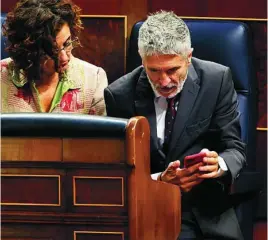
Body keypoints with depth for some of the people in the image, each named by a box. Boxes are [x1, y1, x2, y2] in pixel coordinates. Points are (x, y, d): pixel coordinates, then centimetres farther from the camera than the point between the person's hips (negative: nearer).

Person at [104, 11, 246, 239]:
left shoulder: (217, 80, -2)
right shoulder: (119, 95, -3)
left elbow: (235, 149, 1)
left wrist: (219, 165, -23)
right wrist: (159, 180, -21)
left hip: (205, 212, 0)